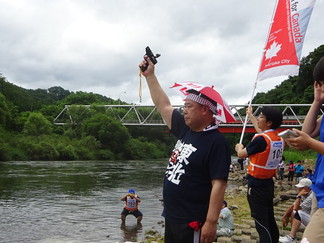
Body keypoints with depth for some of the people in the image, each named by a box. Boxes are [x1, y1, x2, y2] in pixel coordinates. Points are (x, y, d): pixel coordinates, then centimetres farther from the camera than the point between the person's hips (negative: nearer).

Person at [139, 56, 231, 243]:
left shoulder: (217, 143, -17)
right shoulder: (185, 129, 6)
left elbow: (219, 185, -21)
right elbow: (163, 105, 16)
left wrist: (211, 222, -25)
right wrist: (150, 75, 18)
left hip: (193, 224, -8)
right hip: (171, 218, 8)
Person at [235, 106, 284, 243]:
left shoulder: (260, 139, -21)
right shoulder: (280, 140, 4)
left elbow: (241, 154, -10)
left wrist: (239, 148, 15)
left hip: (256, 185, -8)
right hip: (269, 184, 8)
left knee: (261, 223, -6)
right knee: (270, 219, 17)